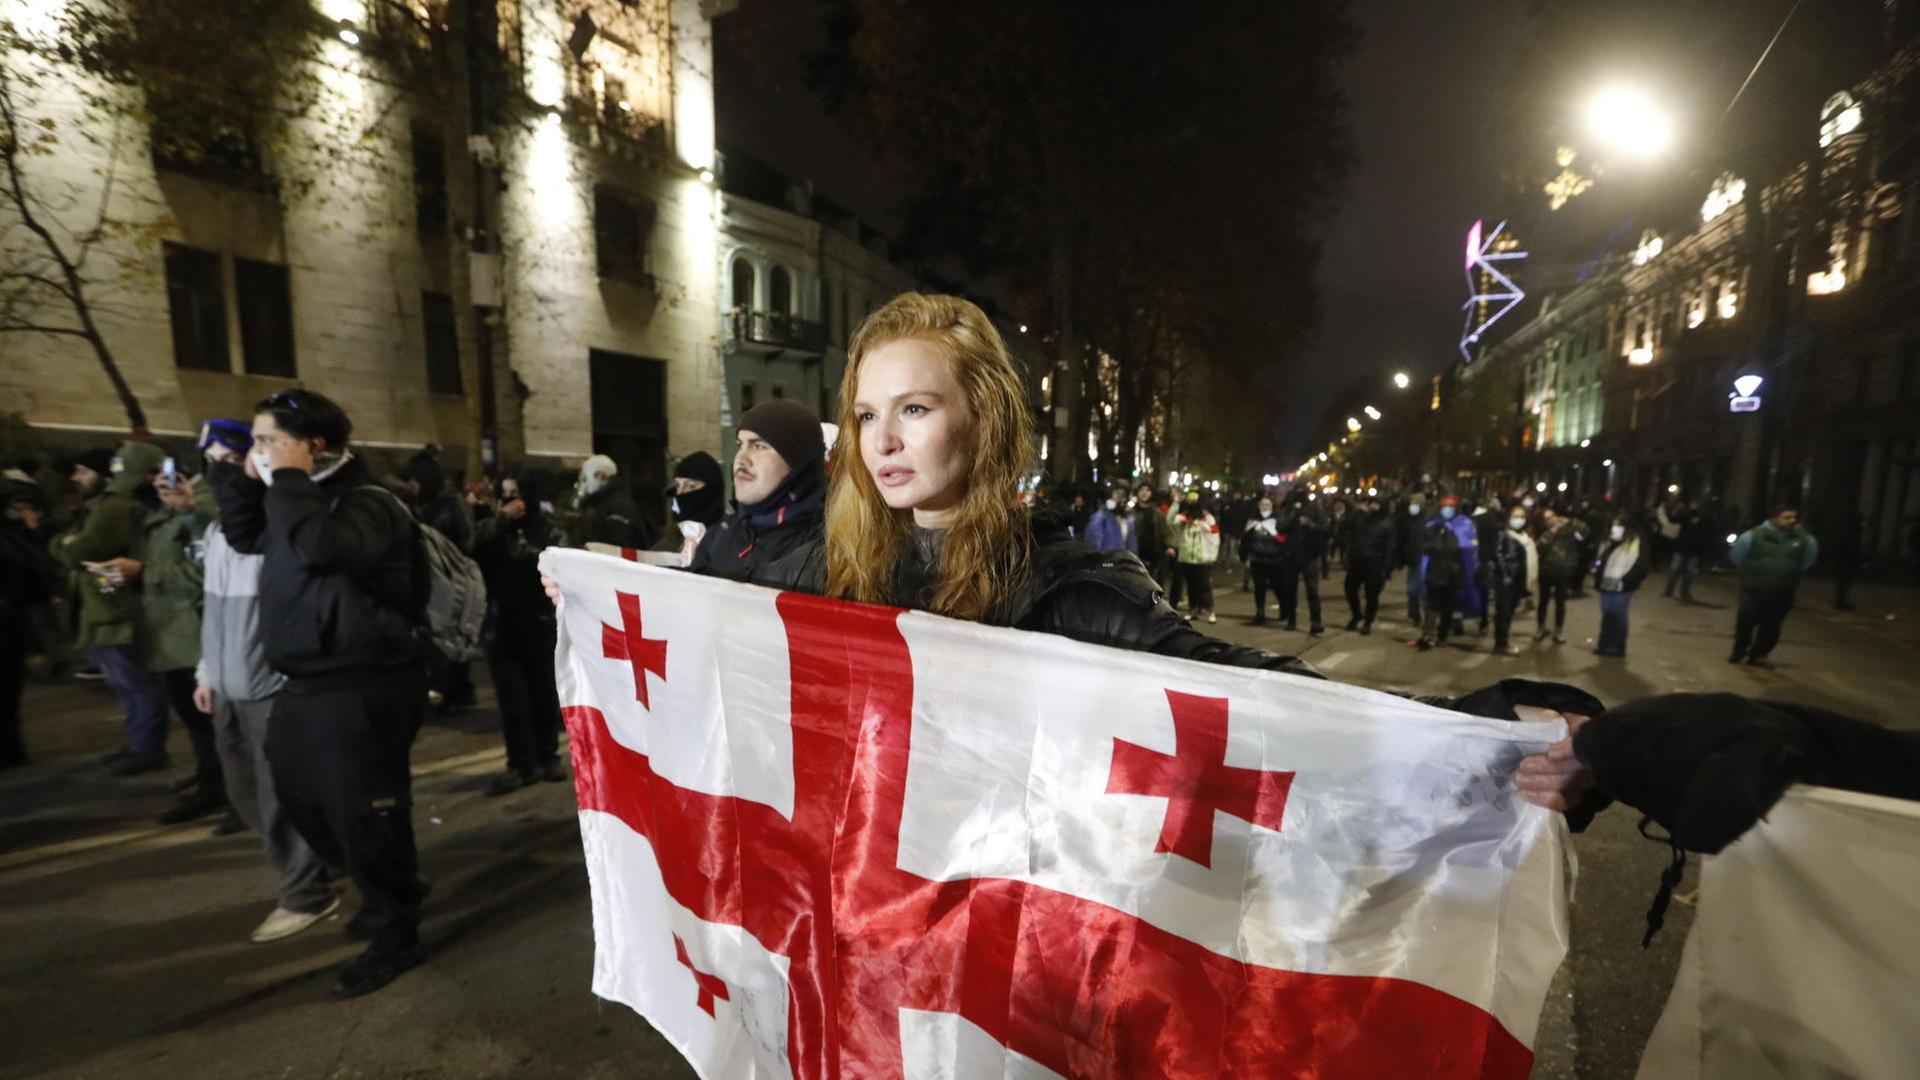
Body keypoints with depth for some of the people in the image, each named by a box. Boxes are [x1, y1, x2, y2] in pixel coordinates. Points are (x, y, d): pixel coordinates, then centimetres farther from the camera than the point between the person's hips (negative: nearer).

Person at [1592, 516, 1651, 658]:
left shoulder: (1637, 544, -10)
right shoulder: (1608, 542, 12)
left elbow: (1642, 567, -14)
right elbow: (1599, 558, 24)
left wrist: (1625, 581, -19)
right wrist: (1596, 569, 5)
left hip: (1621, 588, -6)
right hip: (1606, 585, 6)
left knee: (1618, 617, 3)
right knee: (1606, 616, 13)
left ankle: (1617, 647, 14)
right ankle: (1604, 645, 22)